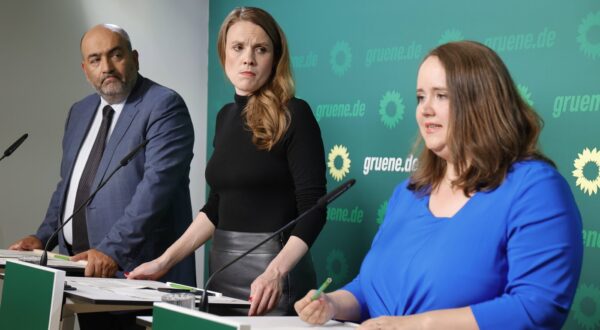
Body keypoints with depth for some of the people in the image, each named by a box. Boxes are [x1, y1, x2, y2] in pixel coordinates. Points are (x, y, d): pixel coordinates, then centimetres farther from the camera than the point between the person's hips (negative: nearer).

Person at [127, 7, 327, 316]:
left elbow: (312, 208, -17)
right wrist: (166, 260, 6)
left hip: (269, 269, -6)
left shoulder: (293, 115, -11)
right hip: (222, 267, 7)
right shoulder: (226, 116, 10)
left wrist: (275, 273, -30)